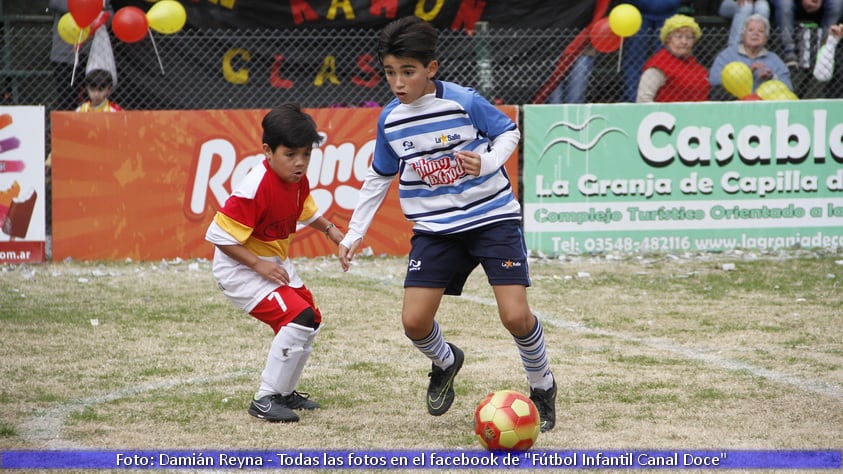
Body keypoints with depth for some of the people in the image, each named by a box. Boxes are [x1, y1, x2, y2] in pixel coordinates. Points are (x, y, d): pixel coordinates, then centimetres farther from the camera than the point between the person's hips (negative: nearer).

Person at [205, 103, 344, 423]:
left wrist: (330, 229, 2)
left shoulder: (298, 180, -4)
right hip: (240, 268, -10)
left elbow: (306, 210, 18)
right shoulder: (254, 189, -30)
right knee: (298, 318, -23)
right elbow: (220, 235, -28)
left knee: (311, 321, 19)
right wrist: (258, 265, -29)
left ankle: (284, 392, 33)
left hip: (274, 263, 10)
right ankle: (264, 400, -16)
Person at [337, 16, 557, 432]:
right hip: (435, 229, 4)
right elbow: (379, 178, 13)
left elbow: (509, 132, 0)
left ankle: (542, 388, 14)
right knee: (414, 321, -7)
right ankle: (445, 362, 29)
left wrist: (486, 162, -20)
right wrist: (354, 234, 12)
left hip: (492, 217, -4)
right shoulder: (390, 121, -1)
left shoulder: (464, 102, -15)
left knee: (516, 316, -15)